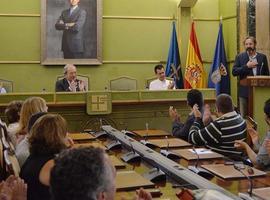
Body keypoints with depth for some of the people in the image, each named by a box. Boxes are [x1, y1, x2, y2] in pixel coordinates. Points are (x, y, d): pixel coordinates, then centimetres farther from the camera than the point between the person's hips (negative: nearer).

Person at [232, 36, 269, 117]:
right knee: (244, 116, 4)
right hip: (244, 91, -1)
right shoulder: (240, 57, 4)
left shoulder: (262, 57, 6)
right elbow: (234, 72, -5)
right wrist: (246, 66, -15)